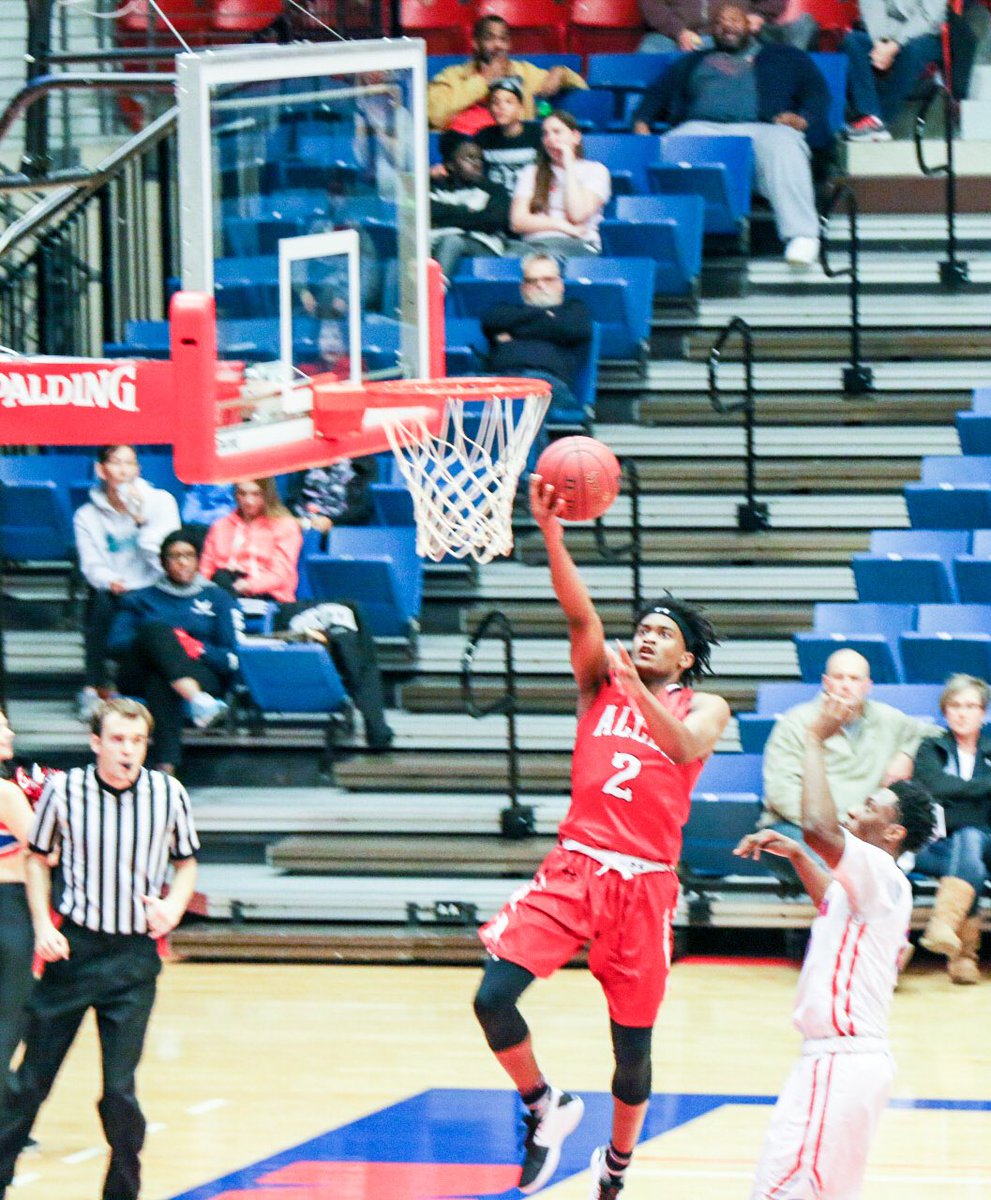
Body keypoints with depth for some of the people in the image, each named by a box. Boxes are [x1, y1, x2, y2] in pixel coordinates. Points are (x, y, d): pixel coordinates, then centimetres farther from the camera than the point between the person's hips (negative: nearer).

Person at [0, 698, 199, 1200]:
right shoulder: (63, 790, -6)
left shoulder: (168, 794, -3)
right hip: (74, 946, 0)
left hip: (135, 955, 0)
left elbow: (186, 861, 12)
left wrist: (174, 907, -7)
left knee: (120, 1088, -2)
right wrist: (42, 925, -2)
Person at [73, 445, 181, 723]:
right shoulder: (87, 516, 7)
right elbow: (92, 565, -3)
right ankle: (95, 687, -27)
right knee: (102, 599, -34)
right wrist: (110, 582, -25)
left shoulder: (161, 502, 5)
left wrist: (142, 520, -14)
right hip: (113, 595, 0)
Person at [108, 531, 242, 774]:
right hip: (140, 677, 1)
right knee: (157, 628, -33)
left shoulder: (218, 599, 23)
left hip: (202, 672, -1)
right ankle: (198, 702, -56)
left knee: (161, 683, -37)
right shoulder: (141, 599, 25)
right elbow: (117, 644, 8)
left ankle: (166, 764, -56)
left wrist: (199, 650, -10)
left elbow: (233, 658, 10)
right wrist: (169, 643, -8)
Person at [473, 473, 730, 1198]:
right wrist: (551, 533, -21)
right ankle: (547, 1107, 8)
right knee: (493, 996, -16)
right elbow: (581, 615, -6)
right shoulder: (602, 684, 11)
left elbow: (685, 747, -18)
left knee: (633, 1042, 5)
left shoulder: (703, 708, 5)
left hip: (644, 881, -2)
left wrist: (637, 689, -34)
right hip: (574, 865, 2)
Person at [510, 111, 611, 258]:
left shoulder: (595, 170, 15)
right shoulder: (531, 173, 23)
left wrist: (568, 165, 4)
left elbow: (577, 215, -4)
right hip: (534, 243, 2)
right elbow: (517, 222, 9)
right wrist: (561, 225, -3)